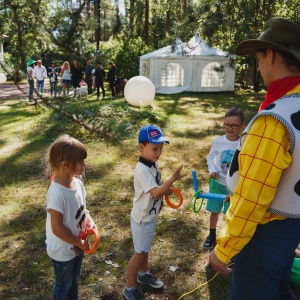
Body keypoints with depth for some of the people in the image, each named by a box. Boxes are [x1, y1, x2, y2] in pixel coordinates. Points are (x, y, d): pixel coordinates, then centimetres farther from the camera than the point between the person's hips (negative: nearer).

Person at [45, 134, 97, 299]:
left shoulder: (77, 183, -10)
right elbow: (57, 229, -28)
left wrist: (89, 220, -15)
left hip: (76, 246, 7)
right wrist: (80, 243, -16)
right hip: (63, 251, -7)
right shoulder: (57, 193, -34)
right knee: (64, 285, 18)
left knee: (74, 280, 29)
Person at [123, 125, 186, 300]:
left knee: (146, 249, 26)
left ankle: (143, 274, 48)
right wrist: (172, 179, -51)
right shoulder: (142, 170, -30)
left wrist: (166, 189, -3)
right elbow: (156, 193, -39)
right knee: (140, 252, 6)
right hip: (142, 218, -8)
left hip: (151, 216, 8)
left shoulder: (154, 163, -1)